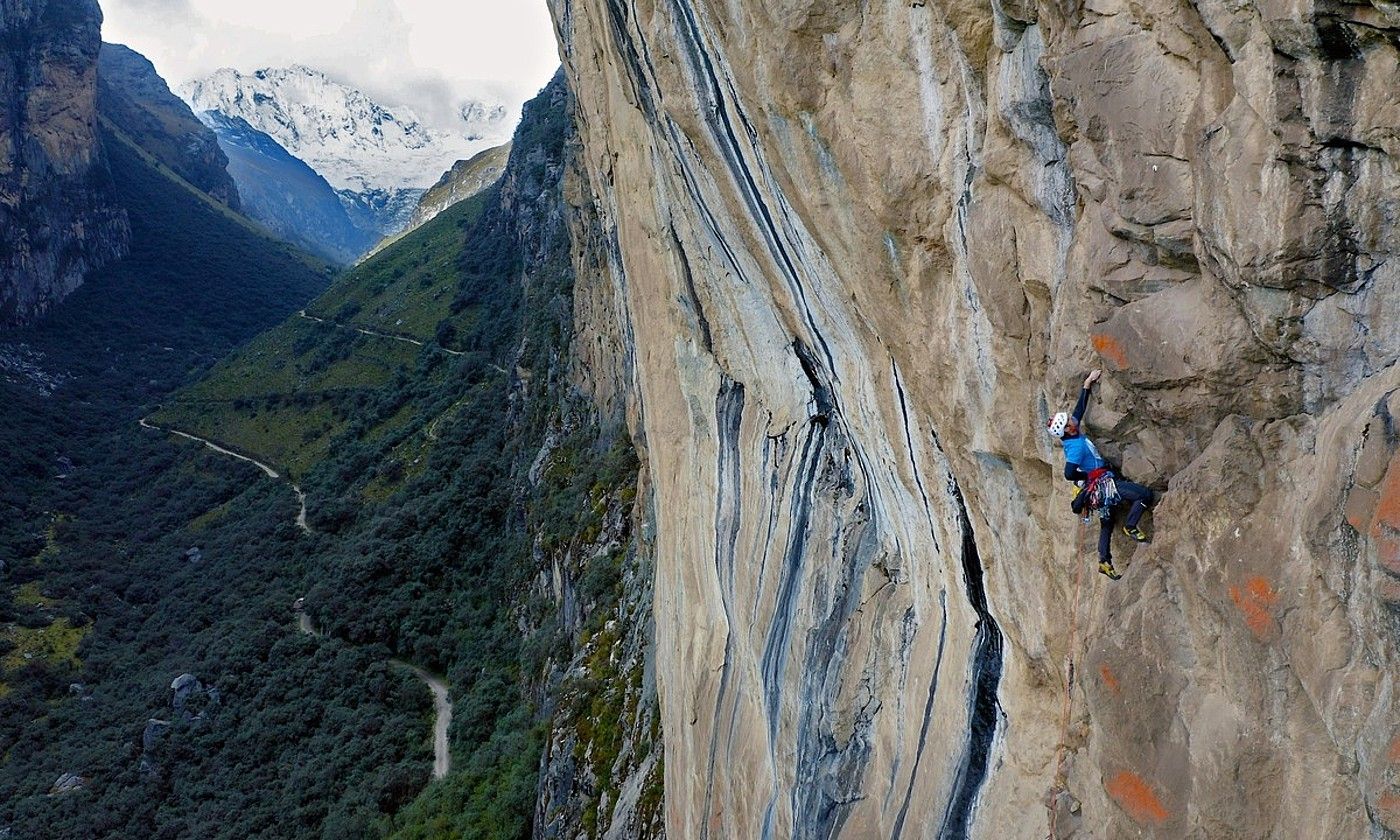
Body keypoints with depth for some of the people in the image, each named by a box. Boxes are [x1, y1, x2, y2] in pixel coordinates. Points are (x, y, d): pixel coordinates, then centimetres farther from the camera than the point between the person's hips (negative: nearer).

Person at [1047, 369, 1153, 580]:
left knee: (1106, 522, 21)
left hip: (1097, 487, 10)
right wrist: (1088, 476, -10)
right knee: (1145, 495, -16)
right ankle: (1130, 527, -3)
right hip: (1102, 483, -10)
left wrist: (1088, 384, 13)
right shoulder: (1076, 445, -21)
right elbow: (1069, 475, -27)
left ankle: (1105, 562, 25)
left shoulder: (1073, 436, 5)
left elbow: (1080, 408, 14)